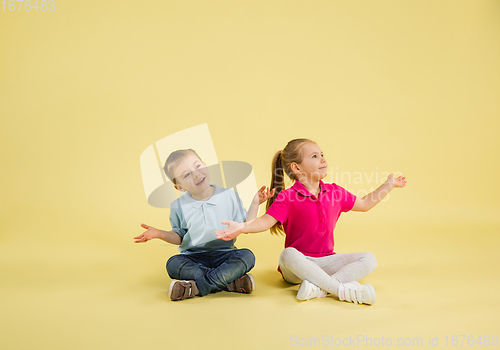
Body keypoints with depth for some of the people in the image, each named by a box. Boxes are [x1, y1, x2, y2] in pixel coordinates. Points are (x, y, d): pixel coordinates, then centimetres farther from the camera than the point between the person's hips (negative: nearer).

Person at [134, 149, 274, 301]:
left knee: (247, 256, -28)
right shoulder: (178, 206, 1)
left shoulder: (229, 195, -1)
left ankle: (196, 286, -29)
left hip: (224, 255, 0)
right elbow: (179, 237, 12)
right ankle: (230, 282, -29)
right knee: (173, 264, -30)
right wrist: (159, 233, -5)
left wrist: (255, 204, -6)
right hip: (193, 258, 0)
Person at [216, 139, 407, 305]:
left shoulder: (334, 192, 6)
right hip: (297, 266, -5)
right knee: (288, 255, -38)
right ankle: (342, 290, -34)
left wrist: (388, 184, 19)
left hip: (325, 260, 5)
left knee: (369, 259, -15)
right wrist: (242, 227, -39)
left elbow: (364, 204, 20)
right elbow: (266, 221, -21)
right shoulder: (287, 198, -9)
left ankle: (319, 287, -32)